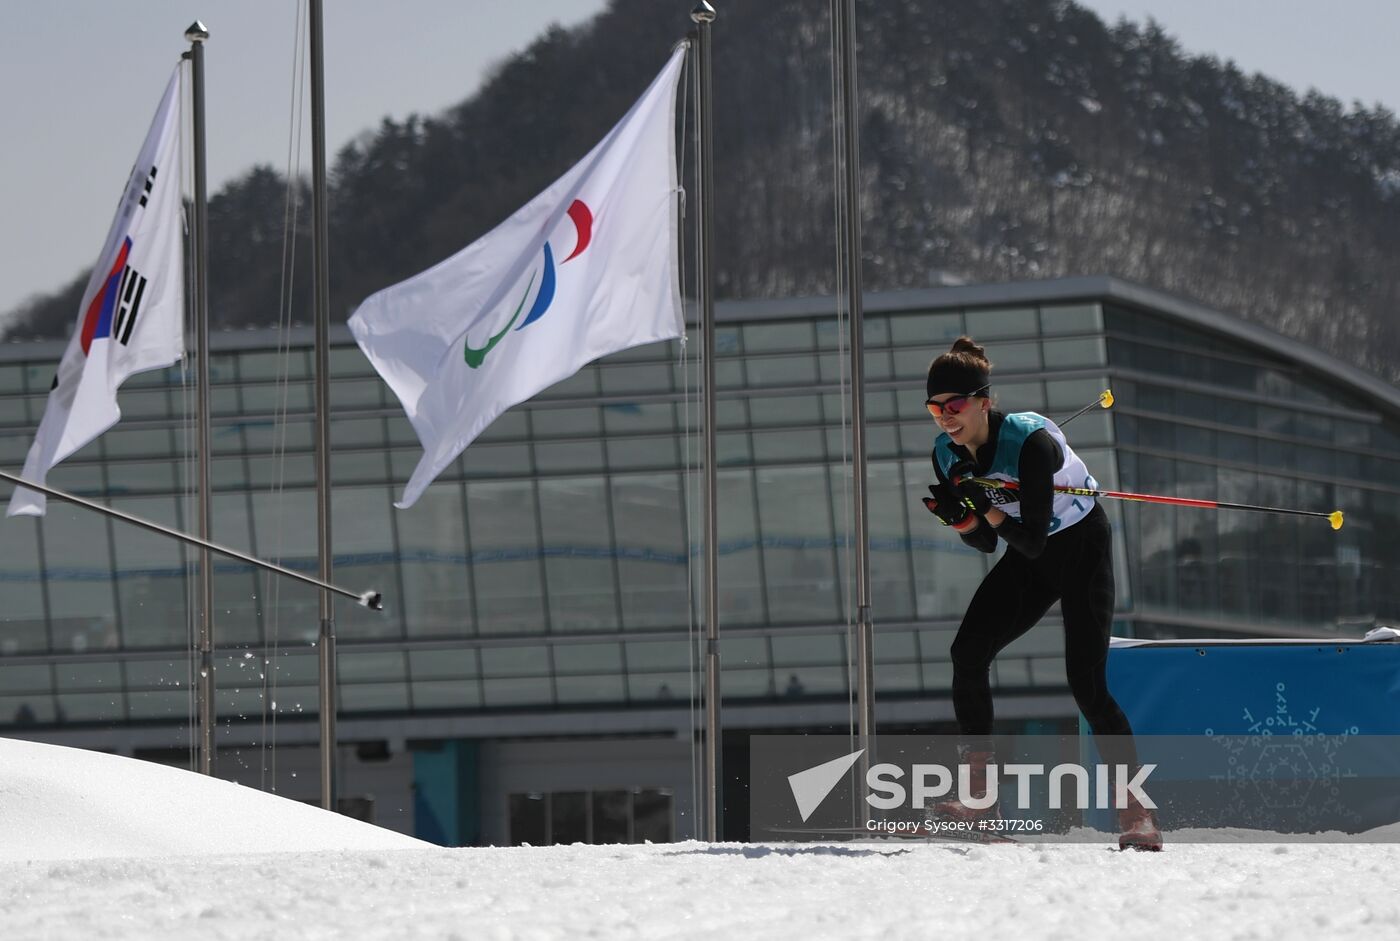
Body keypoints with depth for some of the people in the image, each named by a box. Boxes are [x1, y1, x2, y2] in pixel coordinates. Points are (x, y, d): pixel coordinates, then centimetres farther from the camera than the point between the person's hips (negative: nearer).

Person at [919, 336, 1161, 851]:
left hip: (1082, 546, -6)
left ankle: (1137, 813, -9)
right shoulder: (947, 454, -10)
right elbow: (985, 543, -3)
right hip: (1029, 554, 7)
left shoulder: (1029, 442, -31)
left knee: (1086, 683, -16)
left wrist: (985, 506, -39)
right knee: (967, 653, -11)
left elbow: (1032, 542, -30)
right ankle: (979, 791, -1)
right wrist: (963, 519, -23)